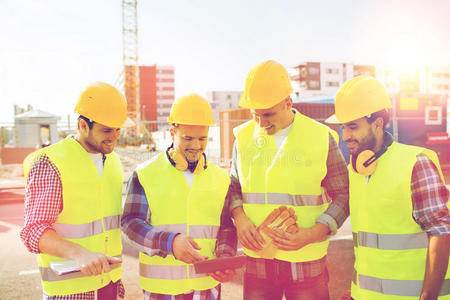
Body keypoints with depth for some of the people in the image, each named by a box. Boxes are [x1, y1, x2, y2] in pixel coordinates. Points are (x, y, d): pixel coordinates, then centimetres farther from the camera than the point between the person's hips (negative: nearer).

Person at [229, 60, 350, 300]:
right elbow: (234, 187, 14)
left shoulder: (321, 137, -5)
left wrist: (312, 234, -14)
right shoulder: (244, 137, 3)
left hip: (306, 261, -2)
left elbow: (342, 196, -1)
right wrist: (239, 218, -7)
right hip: (257, 259, 2)